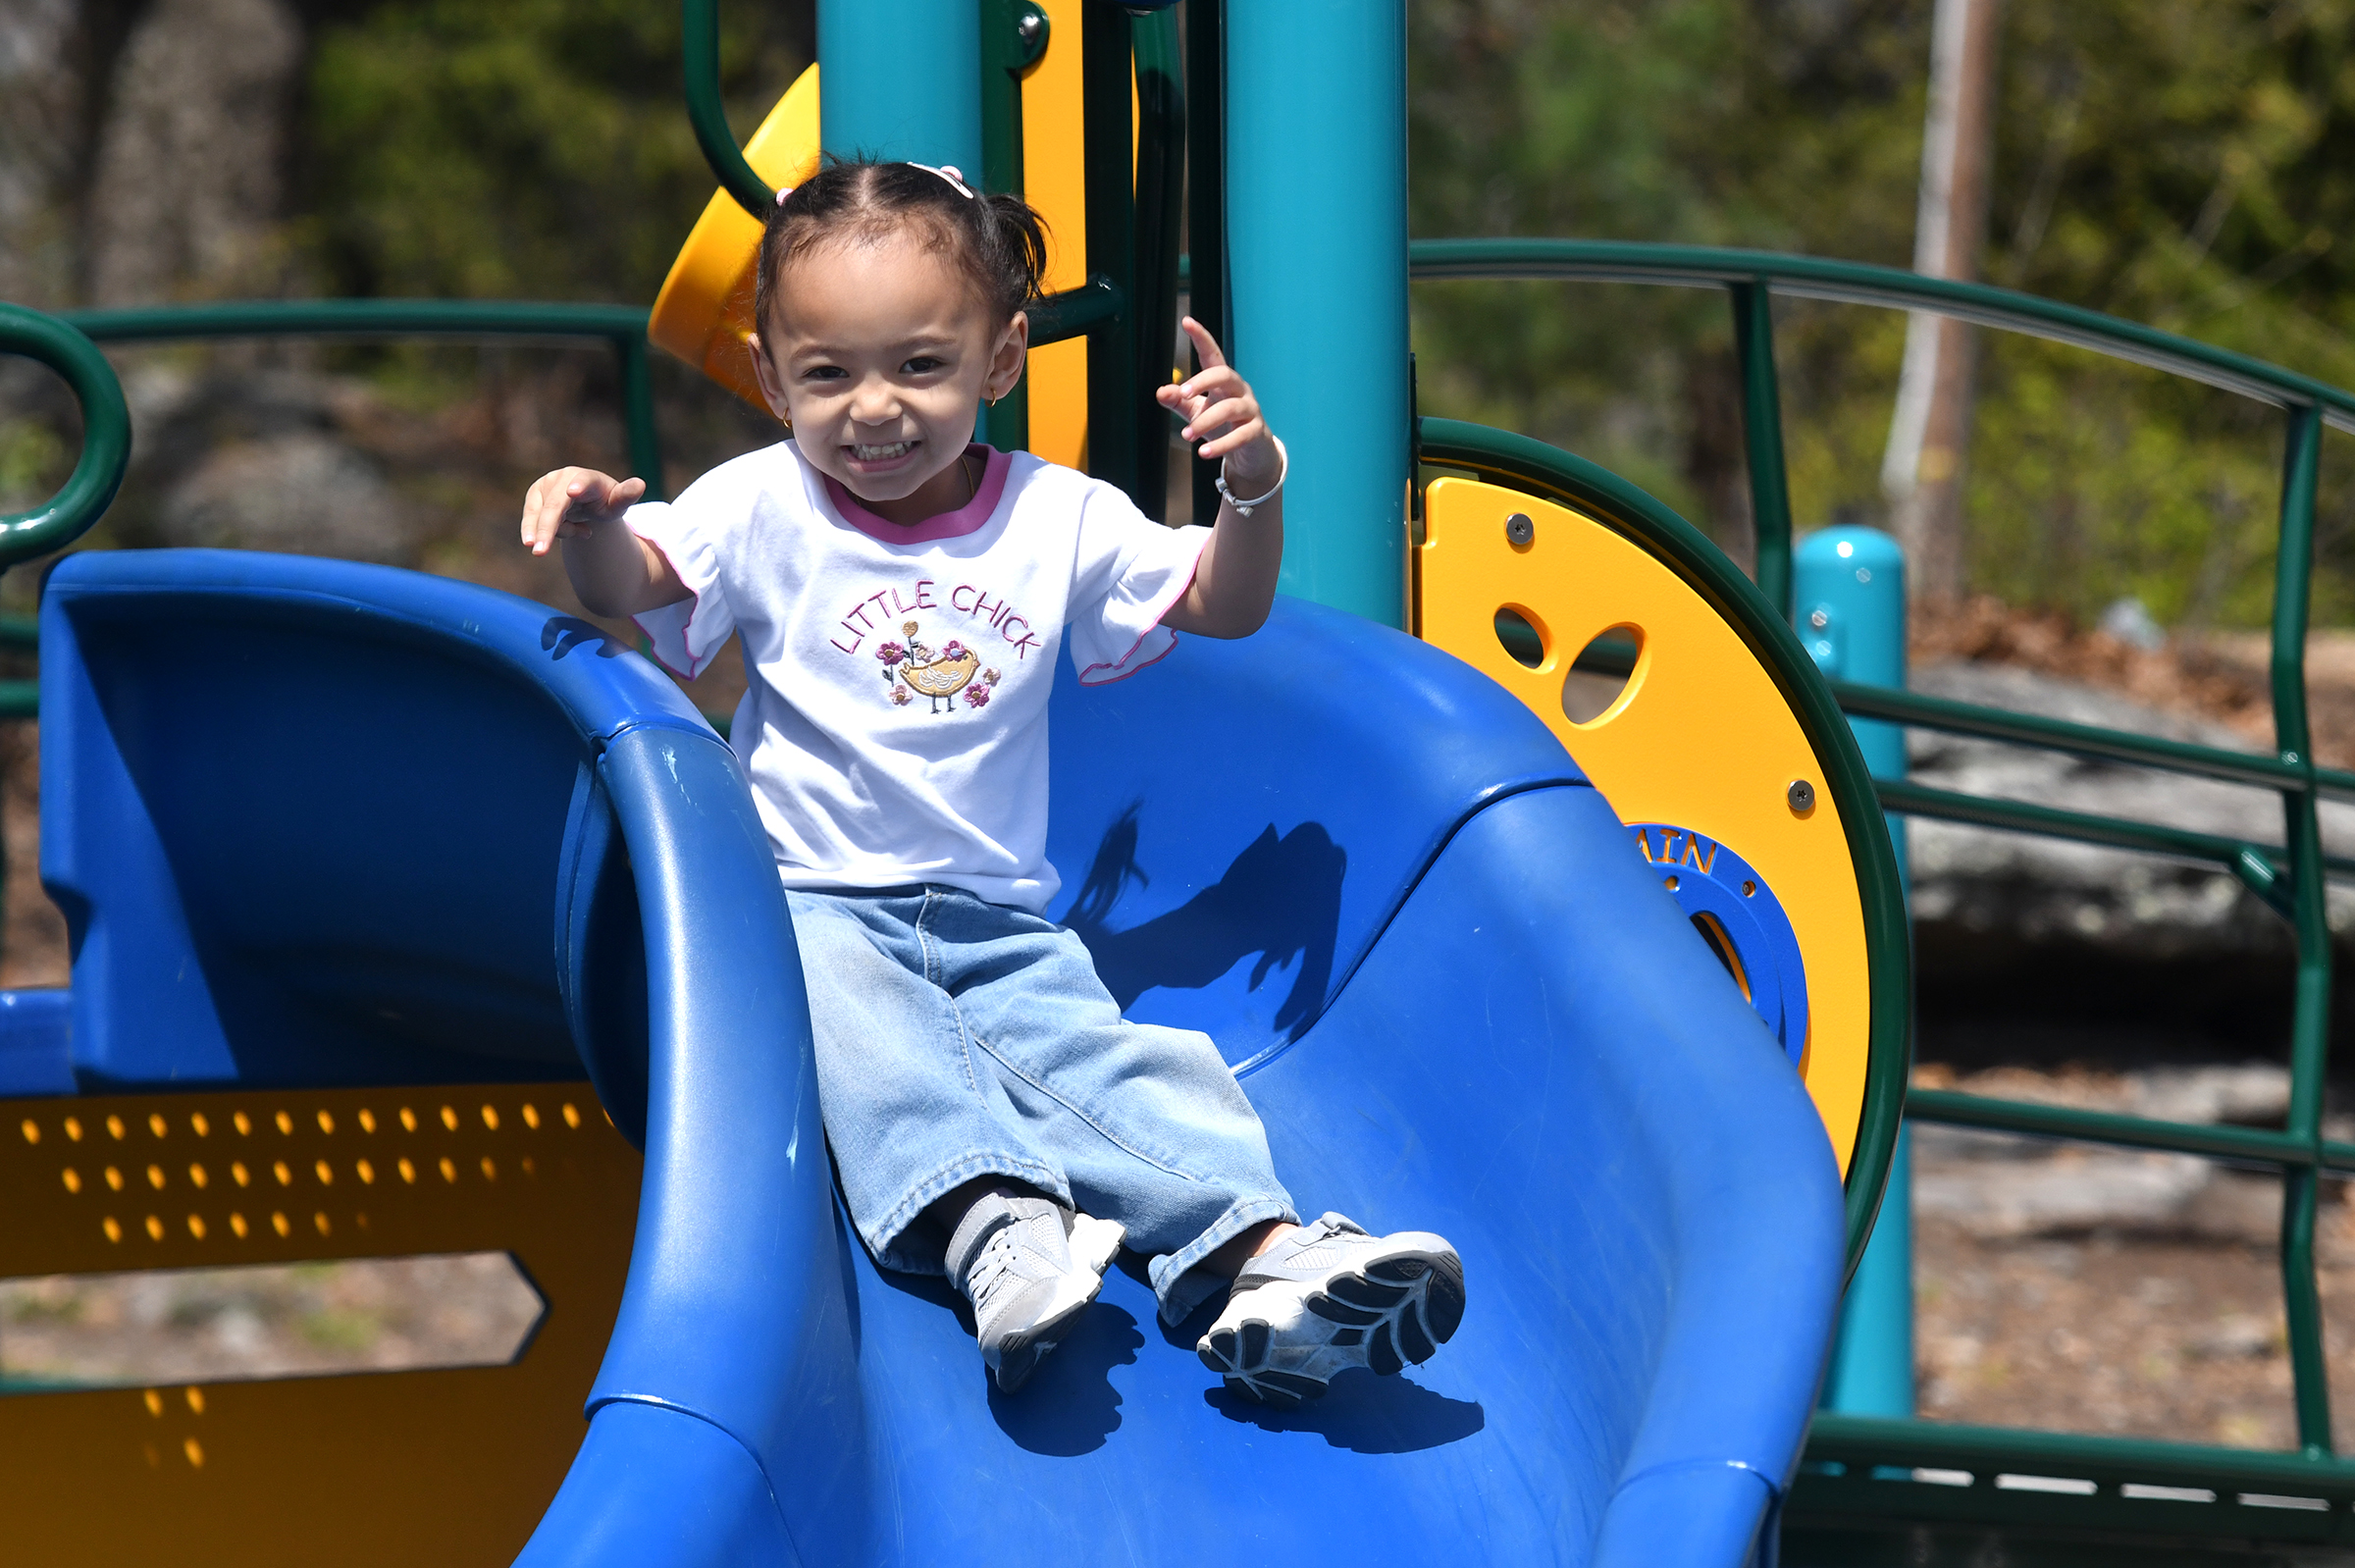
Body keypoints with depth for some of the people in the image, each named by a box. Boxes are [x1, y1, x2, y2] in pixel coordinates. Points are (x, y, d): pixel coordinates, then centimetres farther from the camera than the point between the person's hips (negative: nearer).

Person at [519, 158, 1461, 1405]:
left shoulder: (1056, 520, 8)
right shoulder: (763, 509, 2)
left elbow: (1223, 604, 14)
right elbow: (631, 583, -8)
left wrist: (1252, 487, -5)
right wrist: (591, 523, -31)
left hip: (998, 925, 2)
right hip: (810, 912, -2)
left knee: (1120, 1063, -23)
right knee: (863, 1033, -36)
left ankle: (1259, 1254, -41)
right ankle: (991, 1223, -56)